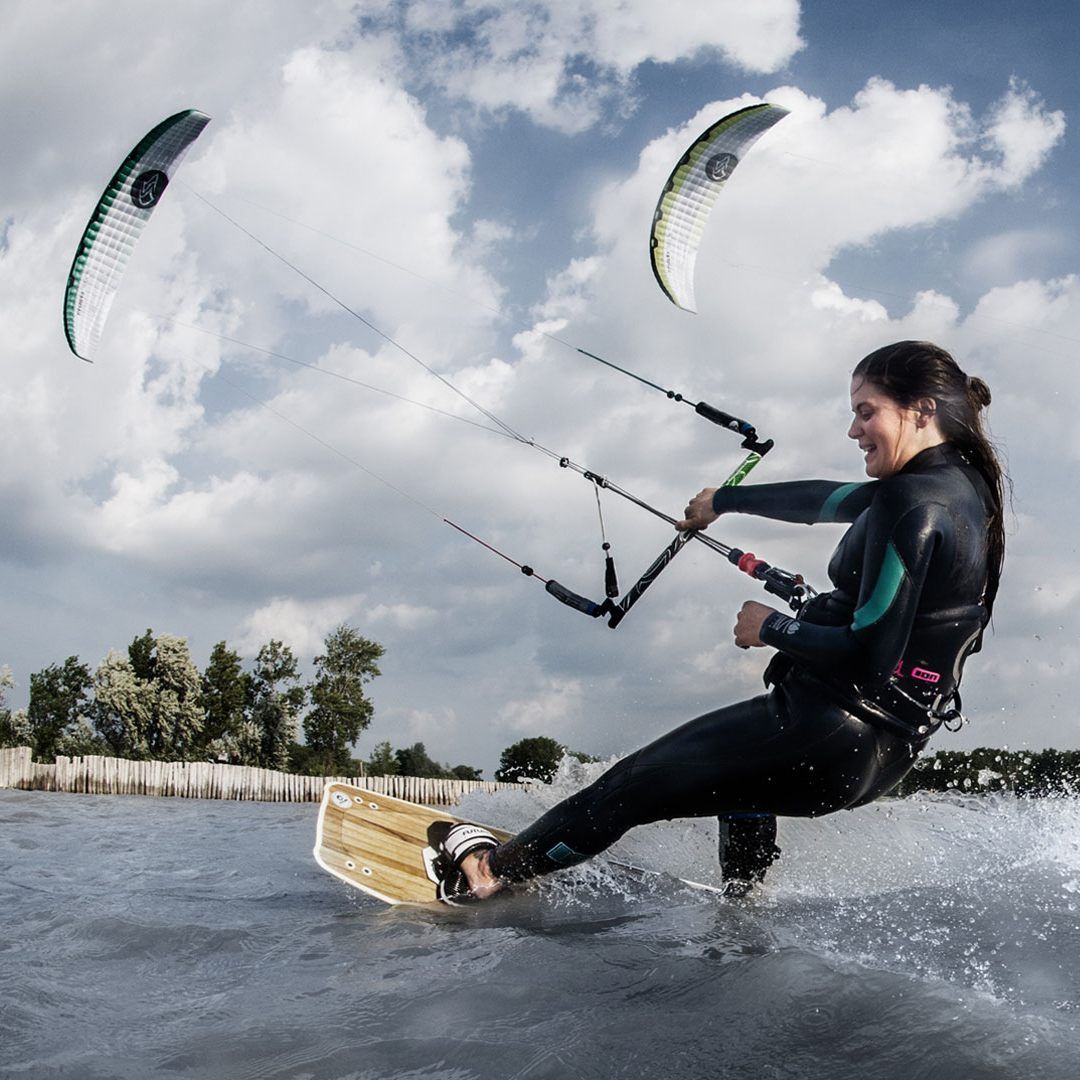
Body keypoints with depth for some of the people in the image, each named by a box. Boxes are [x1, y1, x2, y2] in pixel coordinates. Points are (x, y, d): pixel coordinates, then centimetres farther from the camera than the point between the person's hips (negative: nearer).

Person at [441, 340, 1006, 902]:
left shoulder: (914, 501, -21)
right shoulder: (964, 481, 8)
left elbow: (870, 655, -25)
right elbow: (831, 500, 21)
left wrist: (771, 628, -10)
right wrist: (725, 500, 31)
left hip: (830, 740, -10)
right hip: (889, 747, 10)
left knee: (633, 784, 5)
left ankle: (495, 869, 22)